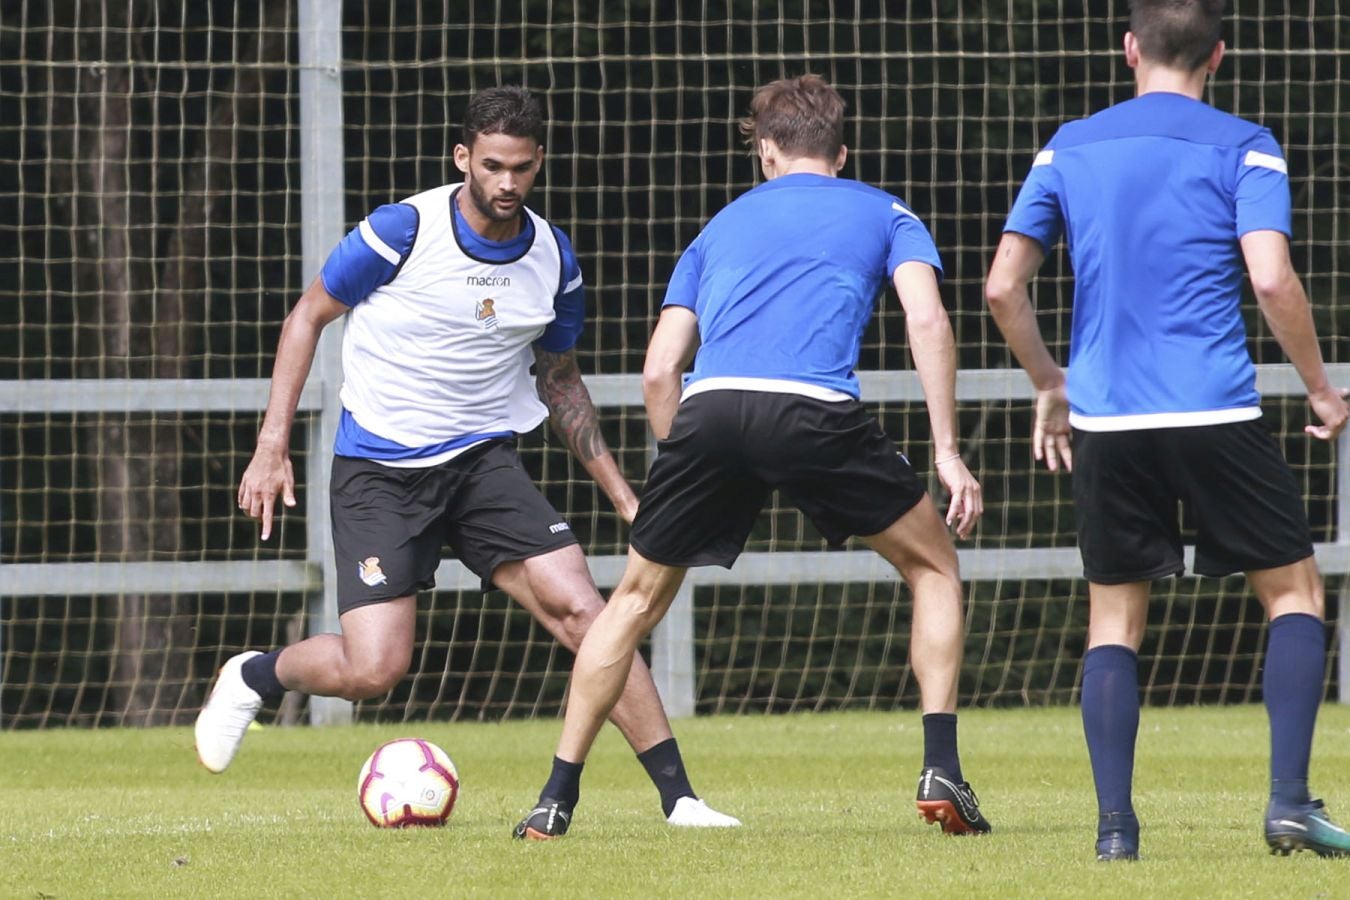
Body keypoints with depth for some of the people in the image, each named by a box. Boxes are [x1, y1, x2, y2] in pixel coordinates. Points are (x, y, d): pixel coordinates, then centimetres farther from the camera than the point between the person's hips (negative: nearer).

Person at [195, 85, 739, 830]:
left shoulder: (553, 260, 1)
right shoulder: (403, 231, -13)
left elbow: (559, 381, 17)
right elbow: (308, 317, -1)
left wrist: (624, 497, 12)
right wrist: (272, 447, -7)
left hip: (484, 460, 3)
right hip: (379, 472, -3)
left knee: (582, 611, -16)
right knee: (371, 670, -14)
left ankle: (678, 797, -11)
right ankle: (254, 677, 19)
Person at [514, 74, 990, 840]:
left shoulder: (726, 224, 32)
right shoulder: (883, 214, 25)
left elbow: (659, 371, 23)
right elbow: (927, 321, 5)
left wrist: (685, 468, 32)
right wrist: (948, 452, 4)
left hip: (709, 406, 2)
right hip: (814, 408, -2)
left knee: (638, 598, 21)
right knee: (932, 566, 18)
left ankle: (557, 798, 18)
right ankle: (942, 770, 5)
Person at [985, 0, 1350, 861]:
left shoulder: (1070, 147, 10)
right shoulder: (1242, 147, 0)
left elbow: (1003, 287, 8)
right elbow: (1272, 278, -13)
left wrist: (1050, 387, 22)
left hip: (1106, 422, 3)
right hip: (1216, 415, -3)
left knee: (1114, 619, 12)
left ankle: (1115, 822, 0)